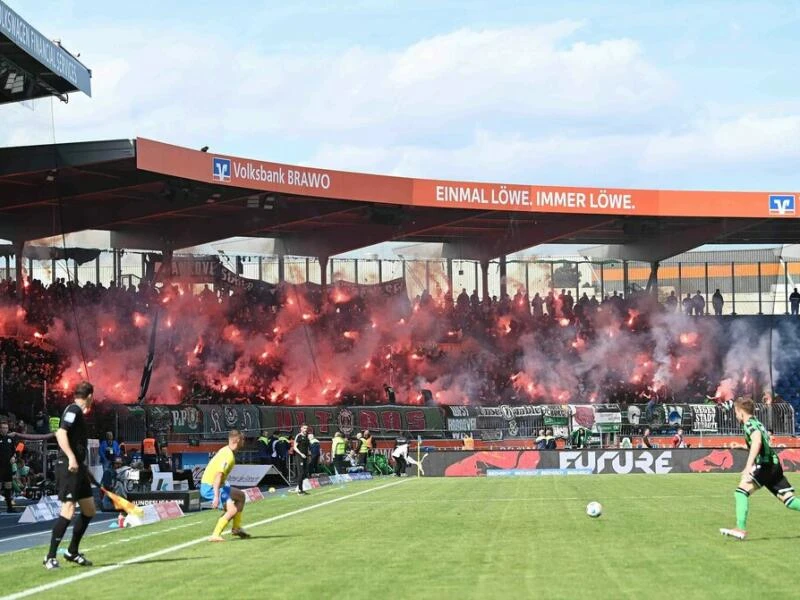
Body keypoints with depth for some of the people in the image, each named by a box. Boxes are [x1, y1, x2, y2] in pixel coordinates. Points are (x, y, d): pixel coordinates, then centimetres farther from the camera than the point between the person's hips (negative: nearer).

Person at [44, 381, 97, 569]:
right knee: (68, 510, -16)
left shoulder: (77, 412, 18)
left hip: (78, 468, 10)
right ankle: (50, 557, -13)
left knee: (89, 510, 14)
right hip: (69, 467, -10)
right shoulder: (73, 410, -10)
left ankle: (72, 552, 25)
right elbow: (61, 433, -23)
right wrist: (71, 457, -32)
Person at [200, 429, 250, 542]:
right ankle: (215, 535, -20)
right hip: (210, 487, -11)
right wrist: (216, 497, -35)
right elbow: (218, 475, -31)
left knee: (241, 495, 21)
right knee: (232, 510, -20)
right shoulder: (229, 456, -22)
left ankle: (236, 528, 24)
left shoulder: (225, 450, 9)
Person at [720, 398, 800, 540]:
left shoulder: (749, 424, -5)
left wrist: (749, 465, -32)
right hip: (774, 464, 9)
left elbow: (757, 441, -26)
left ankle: (741, 529, -22)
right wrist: (749, 469, 39)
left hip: (765, 465, -9)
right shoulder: (757, 423, 24)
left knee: (741, 492, -12)